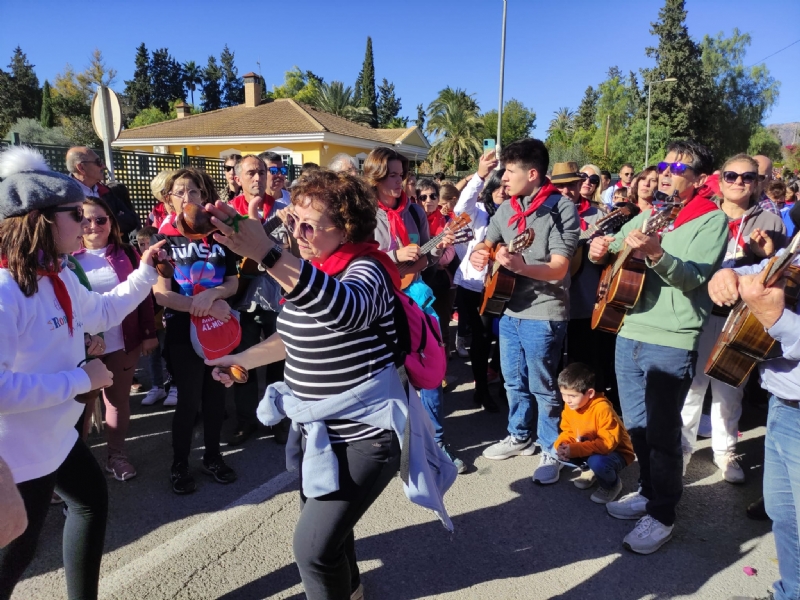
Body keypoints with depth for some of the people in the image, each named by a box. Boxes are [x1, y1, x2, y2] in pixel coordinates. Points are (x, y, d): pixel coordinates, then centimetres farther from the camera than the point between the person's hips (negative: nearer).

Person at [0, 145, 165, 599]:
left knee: (93, 498, 26)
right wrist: (81, 379, -28)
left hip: (54, 434, 10)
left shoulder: (58, 278, 2)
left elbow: (101, 312, 20)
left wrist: (145, 273, 13)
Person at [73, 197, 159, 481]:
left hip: (122, 342, 2)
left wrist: (149, 333, 2)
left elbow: (142, 294, 5)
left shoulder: (126, 254, 3)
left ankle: (117, 455, 26)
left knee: (119, 399, 12)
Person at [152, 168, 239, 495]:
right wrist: (204, 306, -21)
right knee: (188, 399, 4)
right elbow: (161, 293, -13)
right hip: (183, 330, -3)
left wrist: (212, 294, -20)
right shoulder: (165, 238, -6)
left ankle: (213, 457, 31)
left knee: (215, 395, 13)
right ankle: (179, 465, 24)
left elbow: (233, 283, 1)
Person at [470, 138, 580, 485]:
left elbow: (558, 268, -20)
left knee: (542, 387, 5)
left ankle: (551, 450, 24)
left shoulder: (562, 208, -13)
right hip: (509, 310, 7)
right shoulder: (507, 208, 7)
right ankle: (520, 437, 39)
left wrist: (520, 265, -38)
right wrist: (479, 254, -14)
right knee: (514, 382, 19)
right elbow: (486, 244, 11)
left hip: (543, 314, -7)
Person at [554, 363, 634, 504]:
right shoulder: (569, 405, -9)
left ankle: (612, 484, -1)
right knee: (560, 452, -16)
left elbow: (608, 443, -32)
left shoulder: (602, 409, -30)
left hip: (616, 452, -7)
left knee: (597, 462, -37)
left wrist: (575, 450, -36)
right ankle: (591, 470, 13)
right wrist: (561, 445, -22)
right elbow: (568, 431, 1)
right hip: (588, 449, 7)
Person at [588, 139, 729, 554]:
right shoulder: (647, 216, 14)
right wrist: (600, 252, -3)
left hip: (672, 344, -6)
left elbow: (694, 277, -19)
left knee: (662, 431, 0)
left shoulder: (712, 220, -5)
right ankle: (649, 491, 35)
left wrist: (655, 253, -36)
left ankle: (662, 514, 16)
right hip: (629, 335, 7)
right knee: (637, 426, 16)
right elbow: (612, 252, 20)